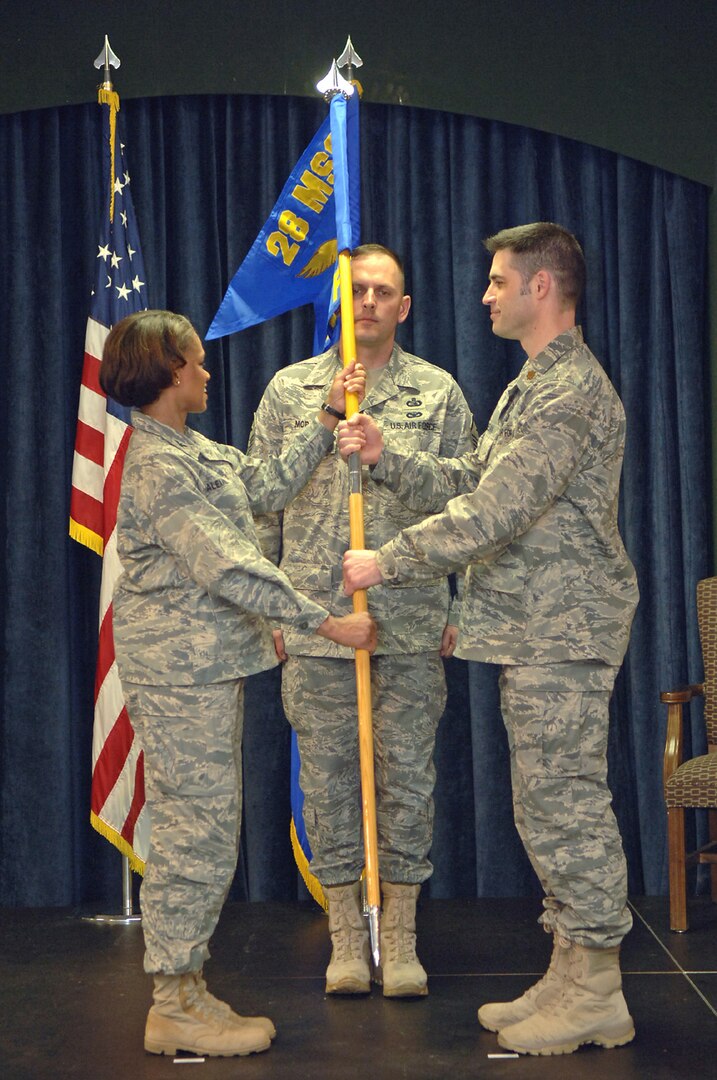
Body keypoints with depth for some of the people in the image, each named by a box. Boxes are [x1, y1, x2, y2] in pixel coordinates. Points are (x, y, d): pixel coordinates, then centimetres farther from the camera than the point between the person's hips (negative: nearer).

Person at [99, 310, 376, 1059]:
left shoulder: (194, 453, 15)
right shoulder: (157, 465, -17)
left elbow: (271, 484, 24)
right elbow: (227, 568, -24)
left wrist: (327, 421, 20)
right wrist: (325, 622, -23)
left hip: (206, 666, 10)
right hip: (181, 671, -10)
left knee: (199, 828, 12)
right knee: (197, 828, -5)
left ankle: (183, 989, 19)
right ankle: (175, 1009, 3)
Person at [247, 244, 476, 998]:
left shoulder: (439, 393, 7)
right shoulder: (288, 391, 8)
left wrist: (460, 609, 3)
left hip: (412, 620, 0)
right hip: (315, 616, 0)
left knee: (407, 773, 4)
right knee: (327, 773, 5)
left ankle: (400, 938, 16)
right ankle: (346, 938, 17)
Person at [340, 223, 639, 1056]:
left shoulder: (571, 390, -15)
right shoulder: (533, 385, 20)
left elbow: (493, 514, -22)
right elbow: (468, 485, 19)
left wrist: (388, 562, -13)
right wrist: (383, 459, 7)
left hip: (562, 633, -11)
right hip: (534, 633, 11)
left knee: (566, 802, -5)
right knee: (549, 805, 14)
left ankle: (597, 993, 5)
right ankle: (571, 975, 22)